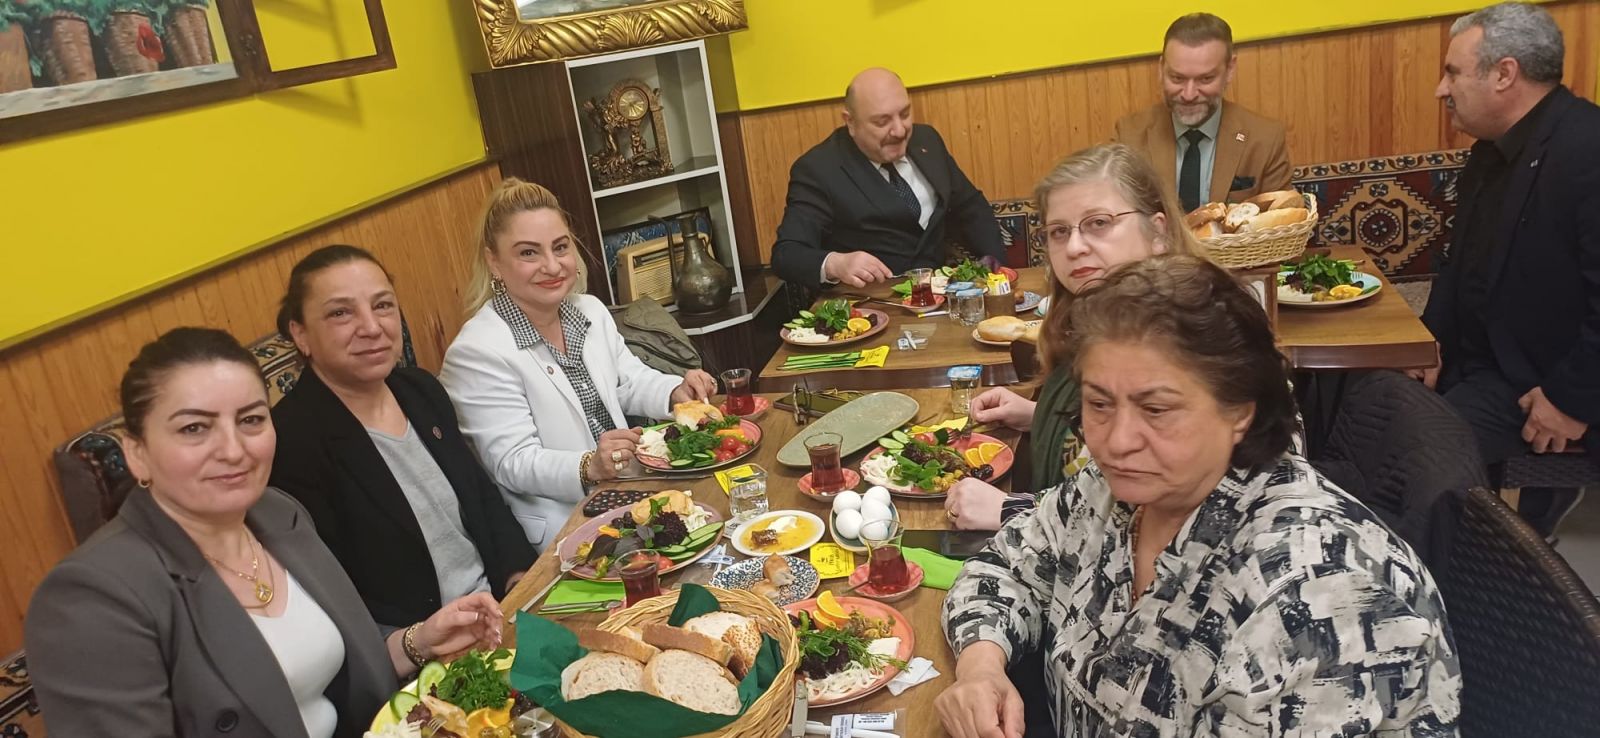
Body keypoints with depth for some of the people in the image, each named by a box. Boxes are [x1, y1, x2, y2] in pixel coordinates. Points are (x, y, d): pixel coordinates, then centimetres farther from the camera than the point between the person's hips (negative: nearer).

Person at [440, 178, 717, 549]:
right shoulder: (477, 352, -17)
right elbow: (513, 463, -19)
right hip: (562, 521, -8)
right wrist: (591, 467, -36)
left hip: (630, 483, 8)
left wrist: (676, 393, -6)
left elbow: (630, 382, 16)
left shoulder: (591, 311, 7)